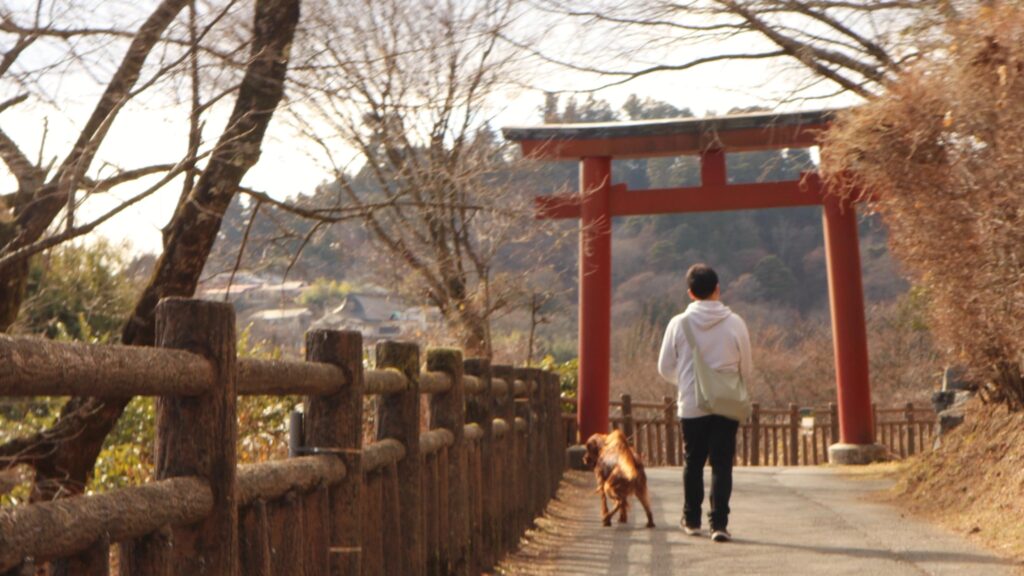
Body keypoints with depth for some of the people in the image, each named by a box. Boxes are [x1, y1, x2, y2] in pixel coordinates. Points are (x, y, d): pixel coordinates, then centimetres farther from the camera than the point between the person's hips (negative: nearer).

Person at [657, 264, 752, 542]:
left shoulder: (679, 323, -6)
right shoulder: (735, 323, -6)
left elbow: (665, 368, 3)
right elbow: (746, 368, 3)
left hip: (691, 405, 1)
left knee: (693, 462, 15)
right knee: (722, 464, 3)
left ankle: (692, 519, 27)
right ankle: (719, 523, -3)